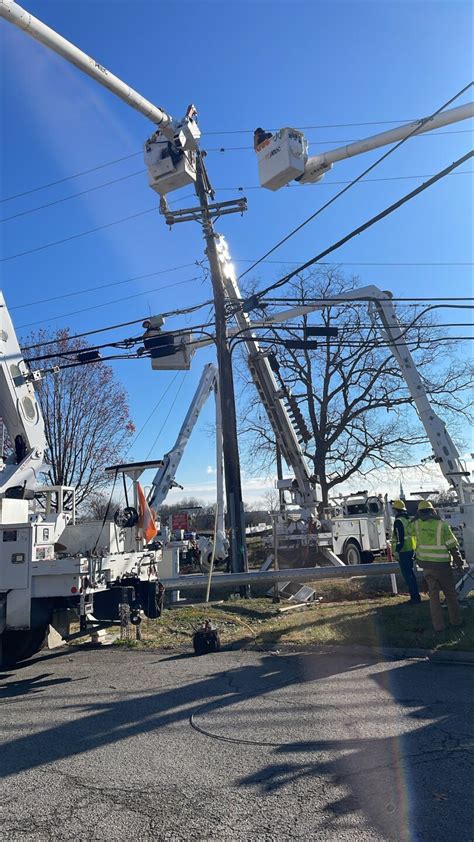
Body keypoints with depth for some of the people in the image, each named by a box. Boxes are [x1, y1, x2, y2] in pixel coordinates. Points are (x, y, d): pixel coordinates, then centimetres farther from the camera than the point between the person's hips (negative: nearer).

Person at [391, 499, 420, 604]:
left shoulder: (398, 521, -15)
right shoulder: (409, 520, 12)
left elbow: (400, 539, -20)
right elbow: (413, 534, 17)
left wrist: (396, 551, -16)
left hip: (404, 551, -9)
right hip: (412, 550, 9)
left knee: (407, 575, -2)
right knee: (411, 573, 18)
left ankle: (414, 597, -1)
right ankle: (416, 596, 23)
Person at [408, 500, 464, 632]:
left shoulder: (417, 523, -3)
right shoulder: (441, 524, -7)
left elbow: (409, 529, 21)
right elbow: (452, 545, -5)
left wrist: (417, 518, 23)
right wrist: (459, 562, 4)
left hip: (426, 564, 1)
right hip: (442, 564, -1)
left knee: (433, 594, 8)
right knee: (450, 593, 15)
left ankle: (438, 625, 6)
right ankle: (456, 620, 23)